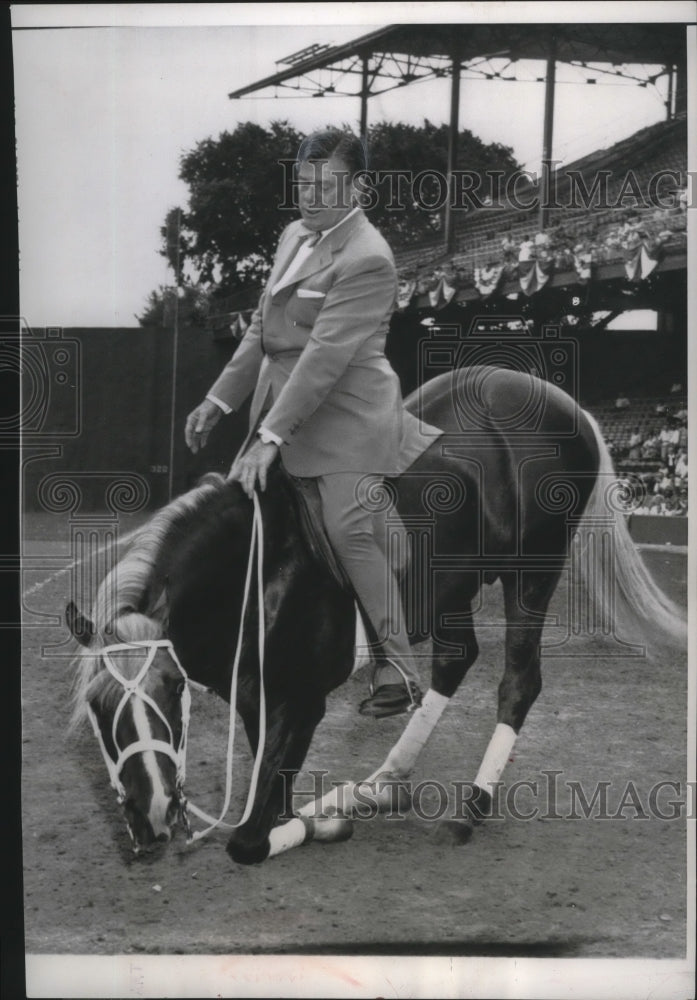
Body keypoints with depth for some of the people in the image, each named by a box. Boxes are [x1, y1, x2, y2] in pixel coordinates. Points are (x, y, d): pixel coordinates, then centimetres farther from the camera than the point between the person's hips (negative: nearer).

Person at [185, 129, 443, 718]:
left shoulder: (366, 258, -16)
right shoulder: (295, 235, 13)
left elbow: (325, 355, -23)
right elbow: (263, 330, 18)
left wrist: (271, 436, -26)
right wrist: (220, 399, 11)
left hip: (343, 415, -9)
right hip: (282, 403, 9)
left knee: (350, 530, -17)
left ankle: (399, 676, -10)